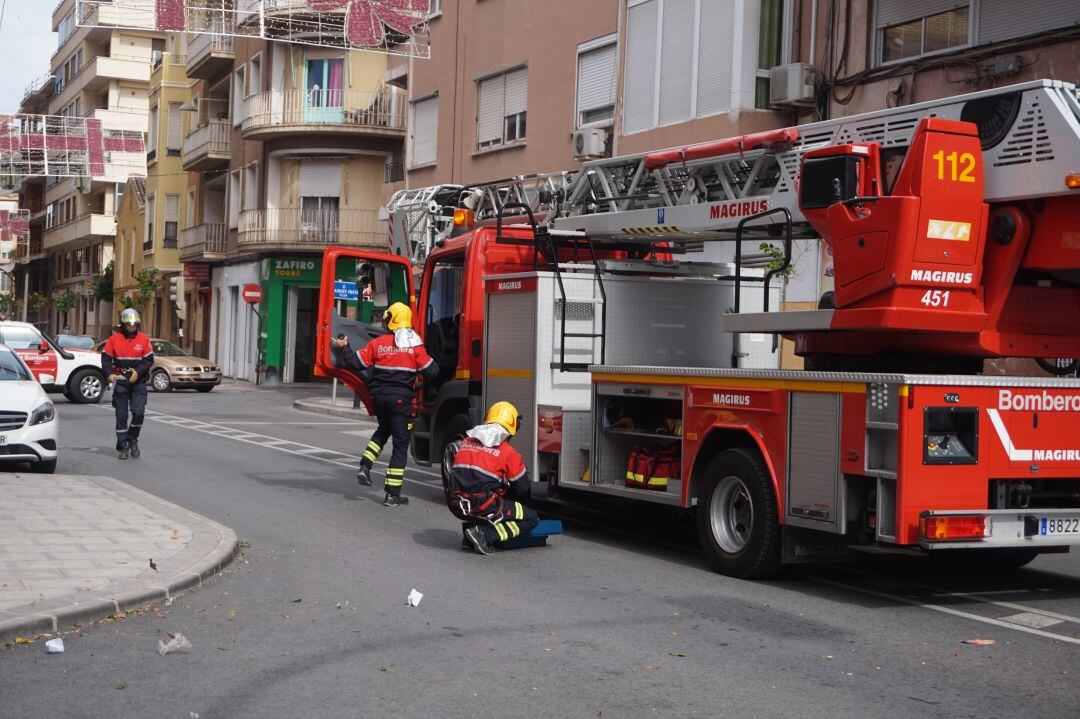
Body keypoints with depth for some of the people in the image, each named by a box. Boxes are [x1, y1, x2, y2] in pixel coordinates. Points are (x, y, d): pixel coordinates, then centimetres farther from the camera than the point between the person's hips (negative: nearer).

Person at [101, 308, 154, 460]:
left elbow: (149, 360, -1)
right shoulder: (114, 339, 1)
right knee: (121, 416, 3)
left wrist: (138, 371, -16)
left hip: (138, 381, 0)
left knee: (138, 412, -11)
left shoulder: (144, 339, 2)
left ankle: (132, 440, 12)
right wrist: (110, 373, -14)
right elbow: (105, 358, 1)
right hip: (120, 382, 0)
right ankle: (123, 446, 10)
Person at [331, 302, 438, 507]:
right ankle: (392, 494, 2)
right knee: (400, 444, 3)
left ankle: (365, 466, 17)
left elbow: (356, 363, 1)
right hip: (401, 399, -3)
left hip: (379, 397, 3)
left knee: (383, 430, 32)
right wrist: (434, 365, 19)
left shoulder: (377, 343, -2)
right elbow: (431, 372, -4)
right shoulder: (415, 346, -7)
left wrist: (342, 349, 17)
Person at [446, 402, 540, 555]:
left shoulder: (466, 441, 16)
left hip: (456, 505, 6)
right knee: (531, 519, 6)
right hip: (483, 506, -6)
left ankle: (469, 535, 16)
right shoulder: (508, 452, -1)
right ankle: (485, 535, -9)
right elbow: (521, 489, 8)